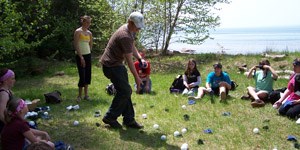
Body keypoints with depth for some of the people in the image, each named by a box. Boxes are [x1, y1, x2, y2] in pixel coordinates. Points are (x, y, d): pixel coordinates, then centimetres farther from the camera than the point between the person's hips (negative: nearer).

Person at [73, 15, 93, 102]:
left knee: (88, 75, 7)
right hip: (80, 56, -6)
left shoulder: (89, 33, 10)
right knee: (82, 76, -8)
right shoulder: (78, 31, -8)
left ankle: (86, 94, 17)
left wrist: (88, 52, 15)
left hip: (88, 55, 7)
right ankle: (80, 95, 6)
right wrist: (81, 57, -18)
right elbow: (76, 45, -14)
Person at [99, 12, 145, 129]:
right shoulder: (125, 36, -25)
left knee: (124, 91, 9)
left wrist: (140, 59, -2)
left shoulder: (130, 31, 6)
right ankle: (110, 117, 3)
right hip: (111, 65, -10)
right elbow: (129, 60, -22)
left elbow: (132, 47, 17)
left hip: (117, 64, 10)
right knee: (125, 91, -10)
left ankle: (129, 120, 14)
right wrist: (136, 77, -16)